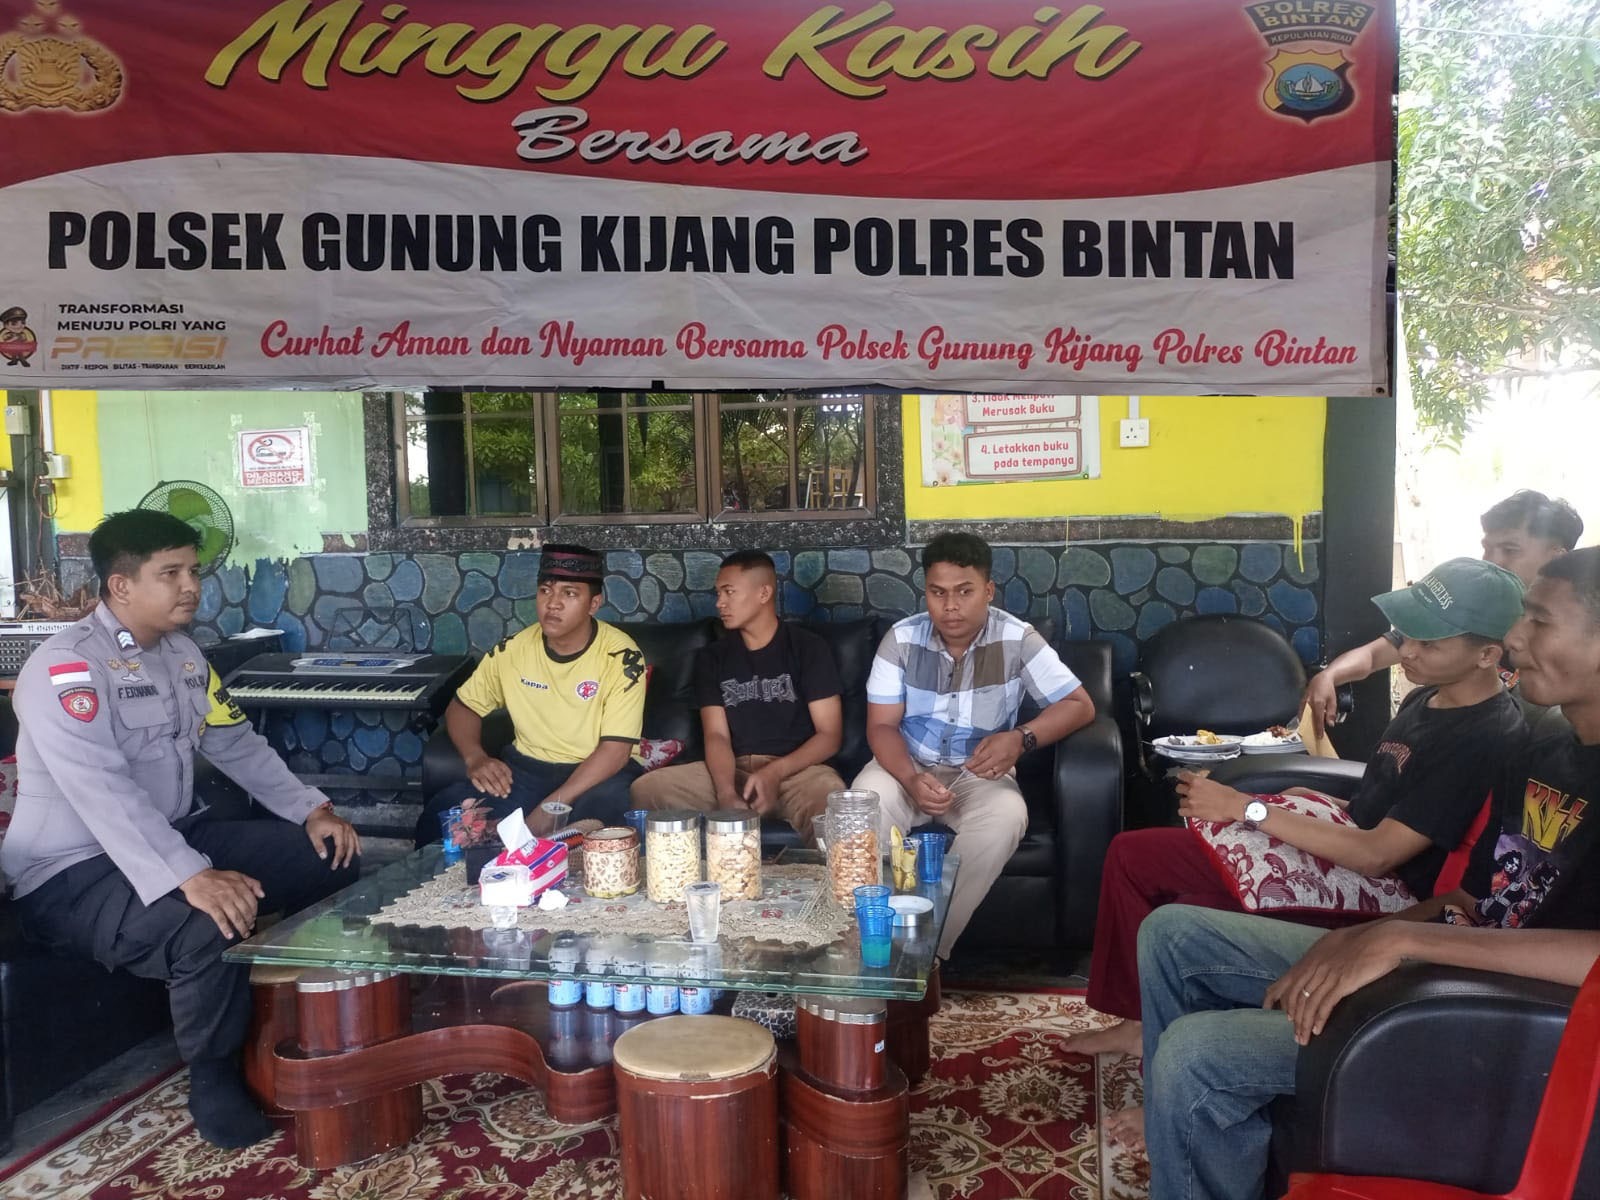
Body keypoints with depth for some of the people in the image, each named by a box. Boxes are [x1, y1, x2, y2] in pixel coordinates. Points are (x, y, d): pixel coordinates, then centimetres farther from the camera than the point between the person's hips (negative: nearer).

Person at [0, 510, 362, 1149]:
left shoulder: (181, 652, 8)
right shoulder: (65, 667, -20)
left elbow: (237, 742, 15)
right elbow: (104, 793, -33)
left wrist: (311, 809, 3)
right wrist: (191, 877, -44)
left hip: (174, 835, 9)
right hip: (73, 872, -9)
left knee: (332, 857, 0)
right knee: (212, 928, -36)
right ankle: (214, 1079, -9)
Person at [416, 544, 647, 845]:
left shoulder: (621, 657, -15)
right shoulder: (512, 650, -2)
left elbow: (615, 749, -19)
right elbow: (462, 707, 12)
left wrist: (550, 807, -29)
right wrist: (475, 757, -11)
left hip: (601, 772, -3)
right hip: (528, 767, 4)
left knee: (606, 807, -39)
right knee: (442, 810, -21)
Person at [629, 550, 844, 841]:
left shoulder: (808, 648, 2)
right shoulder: (712, 657, 12)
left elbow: (830, 735, -3)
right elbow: (716, 735, 2)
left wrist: (775, 772, -21)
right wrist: (726, 793, -20)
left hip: (797, 768, -3)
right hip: (733, 770, 3)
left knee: (831, 795, -40)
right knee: (645, 789, -21)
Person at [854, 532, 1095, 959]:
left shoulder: (1017, 639, -12)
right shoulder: (902, 639, -9)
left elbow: (1080, 705, -9)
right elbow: (881, 726, -8)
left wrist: (1021, 737, -28)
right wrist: (912, 780, -29)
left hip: (979, 773, 0)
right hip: (907, 765, 1)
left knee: (1006, 816, -33)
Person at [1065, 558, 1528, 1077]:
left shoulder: (1488, 738, -22)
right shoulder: (1428, 697, 8)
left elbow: (1376, 855, -25)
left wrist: (1246, 809, -22)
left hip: (1375, 894, -10)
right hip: (1334, 846, 10)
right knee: (1130, 854, 3)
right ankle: (1145, 1017, 15)